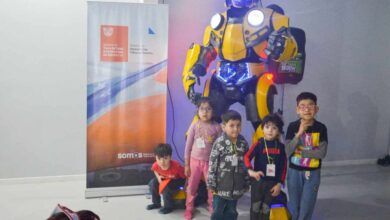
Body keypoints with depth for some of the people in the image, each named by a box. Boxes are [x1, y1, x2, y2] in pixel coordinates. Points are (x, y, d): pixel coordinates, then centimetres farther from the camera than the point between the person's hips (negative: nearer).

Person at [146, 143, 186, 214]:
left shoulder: (176, 166, -40)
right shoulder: (155, 165, -25)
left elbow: (185, 176, -25)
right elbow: (155, 170, 3)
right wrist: (158, 177, -13)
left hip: (177, 179, -6)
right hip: (165, 178, 6)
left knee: (167, 188, -29)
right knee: (153, 183, -8)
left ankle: (168, 207, -4)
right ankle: (156, 203, 13)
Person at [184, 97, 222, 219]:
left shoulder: (216, 127, -8)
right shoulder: (194, 126, -7)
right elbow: (188, 146, -1)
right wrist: (186, 164, 1)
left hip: (210, 162, 0)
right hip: (195, 161, 1)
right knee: (192, 186, 12)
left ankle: (213, 209, 28)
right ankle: (189, 209, 30)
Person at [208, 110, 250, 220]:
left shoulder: (243, 143, -1)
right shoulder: (219, 143, -15)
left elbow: (246, 164, 6)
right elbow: (212, 164, -12)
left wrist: (246, 183, 9)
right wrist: (212, 184, -10)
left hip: (236, 186, 4)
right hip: (221, 185, -4)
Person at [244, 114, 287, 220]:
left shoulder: (281, 146, -1)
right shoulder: (258, 144, -9)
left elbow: (284, 166, 3)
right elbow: (246, 157, -18)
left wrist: (279, 183, -1)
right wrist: (251, 171, -35)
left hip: (272, 182, 2)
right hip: (258, 181, -2)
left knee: (266, 208, 13)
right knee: (255, 207, 9)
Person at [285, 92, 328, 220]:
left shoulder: (321, 128, -9)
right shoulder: (292, 126, -9)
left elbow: (322, 153, -15)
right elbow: (288, 151, -16)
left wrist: (300, 152, -17)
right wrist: (299, 134, -25)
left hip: (313, 173, 0)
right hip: (294, 172, 0)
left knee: (307, 206, 8)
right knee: (294, 207, 12)